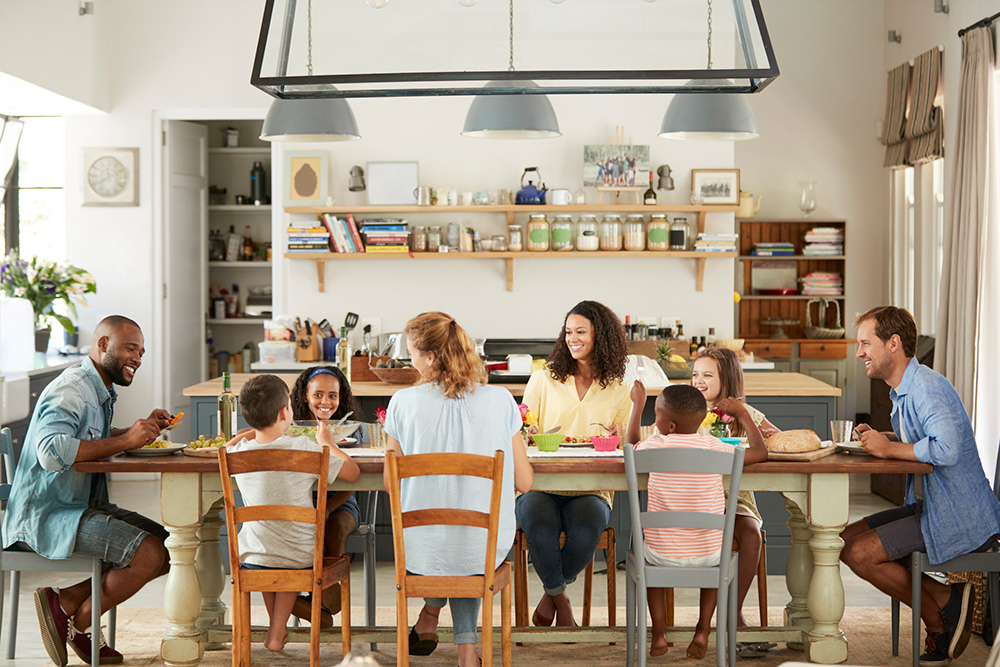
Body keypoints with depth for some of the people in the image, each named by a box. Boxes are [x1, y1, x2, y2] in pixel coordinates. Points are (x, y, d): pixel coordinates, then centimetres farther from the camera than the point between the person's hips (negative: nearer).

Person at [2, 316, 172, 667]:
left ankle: (67, 600, 1)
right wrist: (125, 440, -29)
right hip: (46, 515, -10)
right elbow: (52, 451, -33)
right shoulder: (69, 391, -17)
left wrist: (144, 429, 10)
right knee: (149, 553, -25)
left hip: (87, 506, 10)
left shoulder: (101, 391, 15)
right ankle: (79, 621, -2)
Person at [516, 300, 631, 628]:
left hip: (589, 489, 0)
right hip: (540, 486, 0)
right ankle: (560, 599, -5)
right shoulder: (542, 380, 10)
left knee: (587, 527, -34)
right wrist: (526, 434, -13)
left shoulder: (617, 390, 11)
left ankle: (551, 594, -1)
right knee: (539, 521, -35)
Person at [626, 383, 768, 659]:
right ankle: (703, 631, 25)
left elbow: (632, 445, 16)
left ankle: (659, 634, 27)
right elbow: (761, 452, 6)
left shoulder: (654, 446, -10)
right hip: (706, 554, 1)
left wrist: (637, 404, 26)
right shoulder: (714, 447, -9)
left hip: (662, 554, 0)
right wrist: (742, 413, 14)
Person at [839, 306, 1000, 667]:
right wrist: (879, 437, 6)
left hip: (960, 520, -11)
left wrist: (889, 448, -21)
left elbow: (946, 448, -35)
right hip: (928, 507, 11)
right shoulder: (903, 389, 12)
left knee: (860, 553, -16)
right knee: (846, 539, 7)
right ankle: (945, 598, 3)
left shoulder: (928, 387, -20)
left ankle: (940, 613, 1)